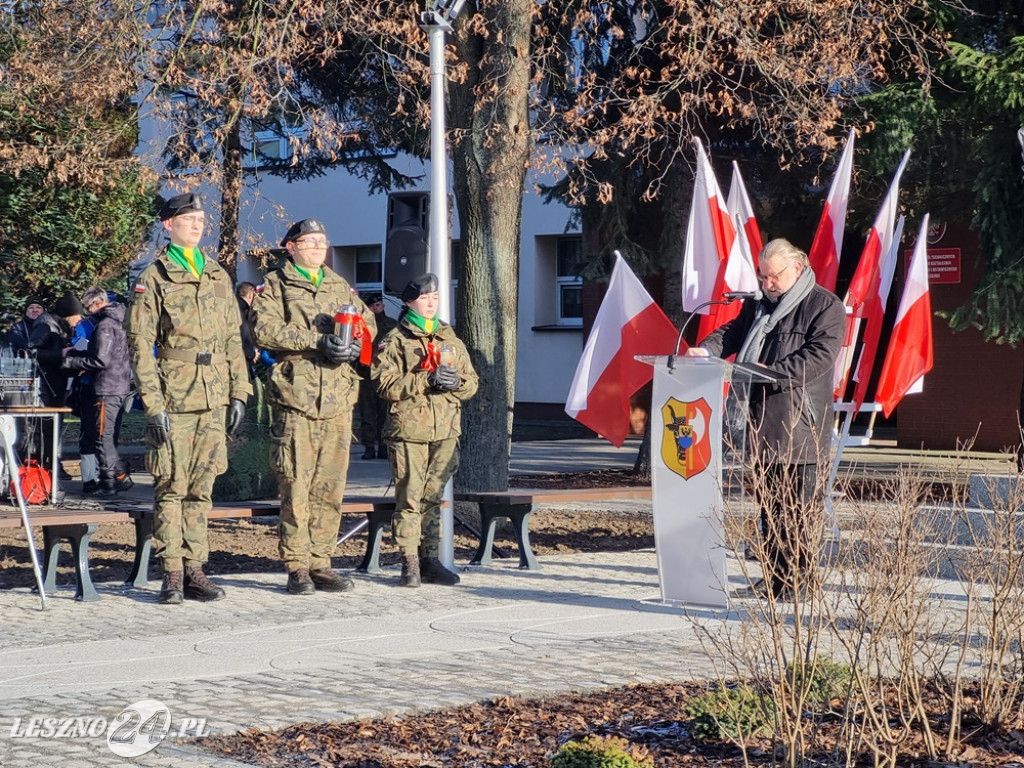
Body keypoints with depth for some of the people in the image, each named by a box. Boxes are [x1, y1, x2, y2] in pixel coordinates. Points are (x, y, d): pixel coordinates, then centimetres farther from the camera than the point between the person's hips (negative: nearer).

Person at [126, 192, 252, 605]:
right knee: (171, 487, -3)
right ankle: (172, 573, 2)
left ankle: (194, 568, 12)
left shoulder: (218, 276, 15)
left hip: (214, 400, 5)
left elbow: (232, 339, 17)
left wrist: (238, 393, 9)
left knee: (202, 488, 7)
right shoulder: (153, 278, -1)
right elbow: (140, 346, -5)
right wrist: (153, 404, -13)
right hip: (173, 399, -5)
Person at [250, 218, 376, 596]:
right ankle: (297, 568, -2)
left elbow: (367, 321, 19)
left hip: (338, 401, 5)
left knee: (330, 488, 6)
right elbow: (264, 329, -10)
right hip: (295, 398, -5)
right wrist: (317, 341, -18)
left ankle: (321, 564, 13)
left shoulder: (340, 286, 22)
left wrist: (356, 344, -5)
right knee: (296, 487, -7)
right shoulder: (274, 287, 4)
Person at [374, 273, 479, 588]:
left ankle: (430, 560, 14)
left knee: (433, 497, 8)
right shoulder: (395, 340, 2)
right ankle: (410, 563, -1)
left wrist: (456, 382, -7)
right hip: (408, 430, -4)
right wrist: (427, 380, -18)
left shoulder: (451, 339, 17)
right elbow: (386, 384, -10)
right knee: (409, 498, -5)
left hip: (445, 431, 4)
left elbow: (472, 382, 16)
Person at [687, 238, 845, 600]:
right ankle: (773, 576, 18)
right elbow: (734, 332, 19)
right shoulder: (757, 303, 19)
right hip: (761, 423, 7)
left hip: (800, 424, -7)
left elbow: (818, 357, -15)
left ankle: (798, 578, -1)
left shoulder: (825, 306, -5)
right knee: (768, 504, 12)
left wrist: (772, 372, -22)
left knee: (799, 509, -5)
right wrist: (706, 349, -2)